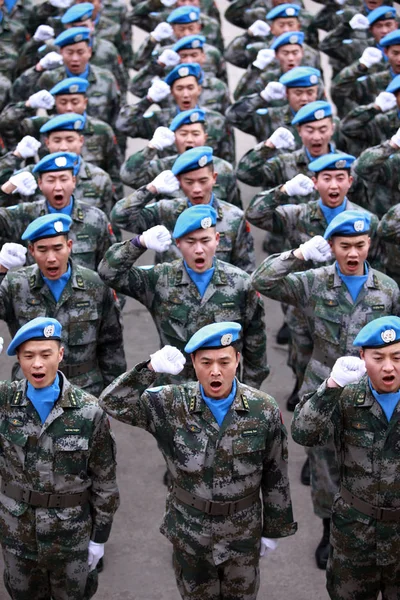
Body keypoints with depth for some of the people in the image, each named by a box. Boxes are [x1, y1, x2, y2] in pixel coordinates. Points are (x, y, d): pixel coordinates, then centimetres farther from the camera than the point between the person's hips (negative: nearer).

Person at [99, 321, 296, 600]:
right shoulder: (173, 404, -15)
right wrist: (151, 369, -35)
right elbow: (113, 404, -21)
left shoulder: (264, 410, -14)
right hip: (189, 533, 0)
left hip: (243, 535, 0)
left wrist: (274, 529, 4)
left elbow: (276, 476, -4)